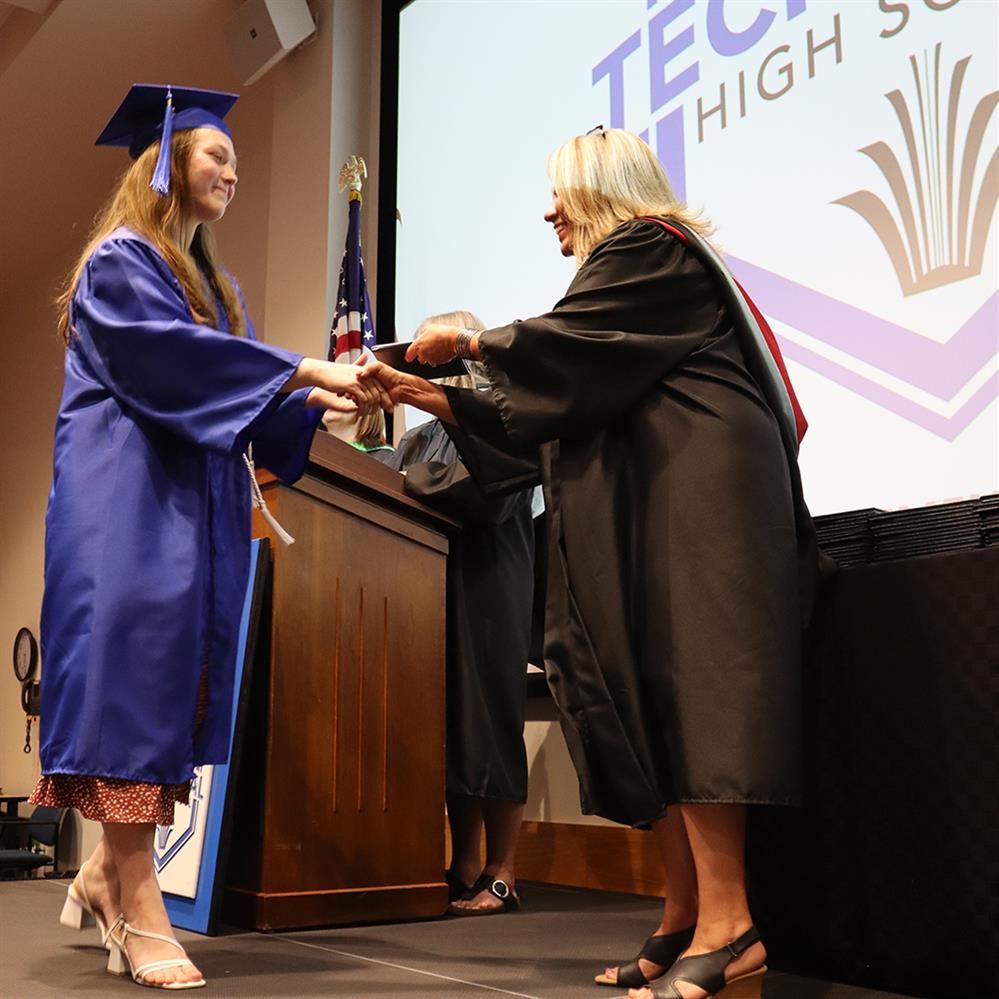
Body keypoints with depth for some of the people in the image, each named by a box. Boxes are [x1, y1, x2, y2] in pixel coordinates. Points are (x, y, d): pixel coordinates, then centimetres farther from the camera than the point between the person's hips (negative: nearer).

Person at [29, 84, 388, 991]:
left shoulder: (210, 283, 24)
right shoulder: (121, 261, -1)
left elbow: (239, 390, 15)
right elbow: (169, 356, -17)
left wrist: (321, 400, -2)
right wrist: (303, 369, -20)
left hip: (195, 503, 8)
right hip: (128, 497, -8)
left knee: (178, 679, 4)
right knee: (136, 666, -13)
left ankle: (105, 876, 16)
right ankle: (139, 916, -13)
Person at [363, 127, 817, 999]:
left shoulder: (648, 248, 2)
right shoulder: (638, 266, 29)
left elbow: (560, 350, -9)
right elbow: (543, 412, 24)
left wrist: (468, 342, 9)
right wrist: (432, 397, 22)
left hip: (690, 498, -9)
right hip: (643, 511, 9)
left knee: (682, 690, -17)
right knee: (647, 698, 1)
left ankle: (725, 928, -19)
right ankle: (686, 917, 2)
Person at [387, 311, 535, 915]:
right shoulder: (422, 438, 21)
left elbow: (487, 497, -12)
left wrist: (417, 482, -4)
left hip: (489, 592, -6)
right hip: (434, 591, 6)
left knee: (488, 720, -6)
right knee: (450, 723, 3)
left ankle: (502, 875, 0)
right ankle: (465, 867, 9)